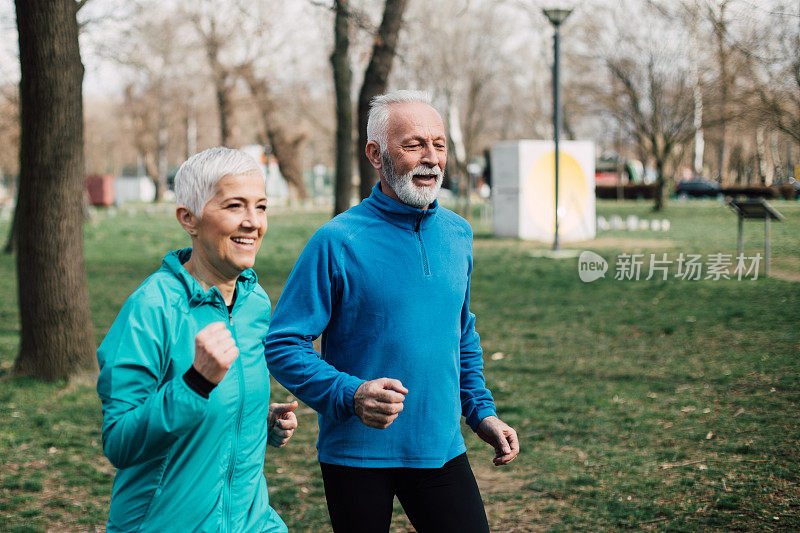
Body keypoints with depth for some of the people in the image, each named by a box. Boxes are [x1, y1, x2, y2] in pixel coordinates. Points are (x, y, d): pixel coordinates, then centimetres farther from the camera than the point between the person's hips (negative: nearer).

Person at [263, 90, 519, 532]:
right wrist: (350, 395, -25)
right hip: (357, 454, -4)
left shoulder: (458, 235, 6)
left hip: (441, 449, 4)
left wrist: (480, 410, 12)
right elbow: (282, 345, -12)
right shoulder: (338, 241, -12)